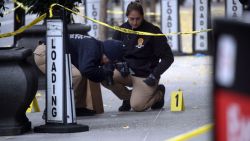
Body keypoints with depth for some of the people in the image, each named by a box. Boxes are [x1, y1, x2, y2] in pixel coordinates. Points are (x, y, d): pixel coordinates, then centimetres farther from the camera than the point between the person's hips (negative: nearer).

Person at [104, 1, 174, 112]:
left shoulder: (153, 31, -10)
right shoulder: (121, 31, 1)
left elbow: (168, 57, -6)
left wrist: (155, 75, -17)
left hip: (145, 76, -4)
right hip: (127, 73, 4)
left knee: (137, 106, -24)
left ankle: (158, 93, 10)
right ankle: (128, 97, 5)